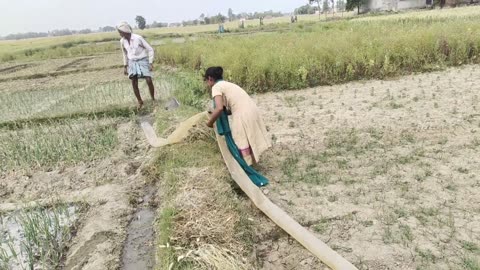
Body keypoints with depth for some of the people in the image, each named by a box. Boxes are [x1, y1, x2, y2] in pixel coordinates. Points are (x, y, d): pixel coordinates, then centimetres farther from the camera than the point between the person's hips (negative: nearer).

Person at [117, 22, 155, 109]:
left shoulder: (138, 38, -19)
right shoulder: (122, 41, -4)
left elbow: (150, 49, -12)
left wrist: (151, 63, -17)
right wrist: (125, 66, 14)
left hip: (143, 61, -4)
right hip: (132, 63, 4)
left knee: (149, 81, -14)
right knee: (134, 83, -4)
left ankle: (153, 99, 7)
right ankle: (140, 102, 12)